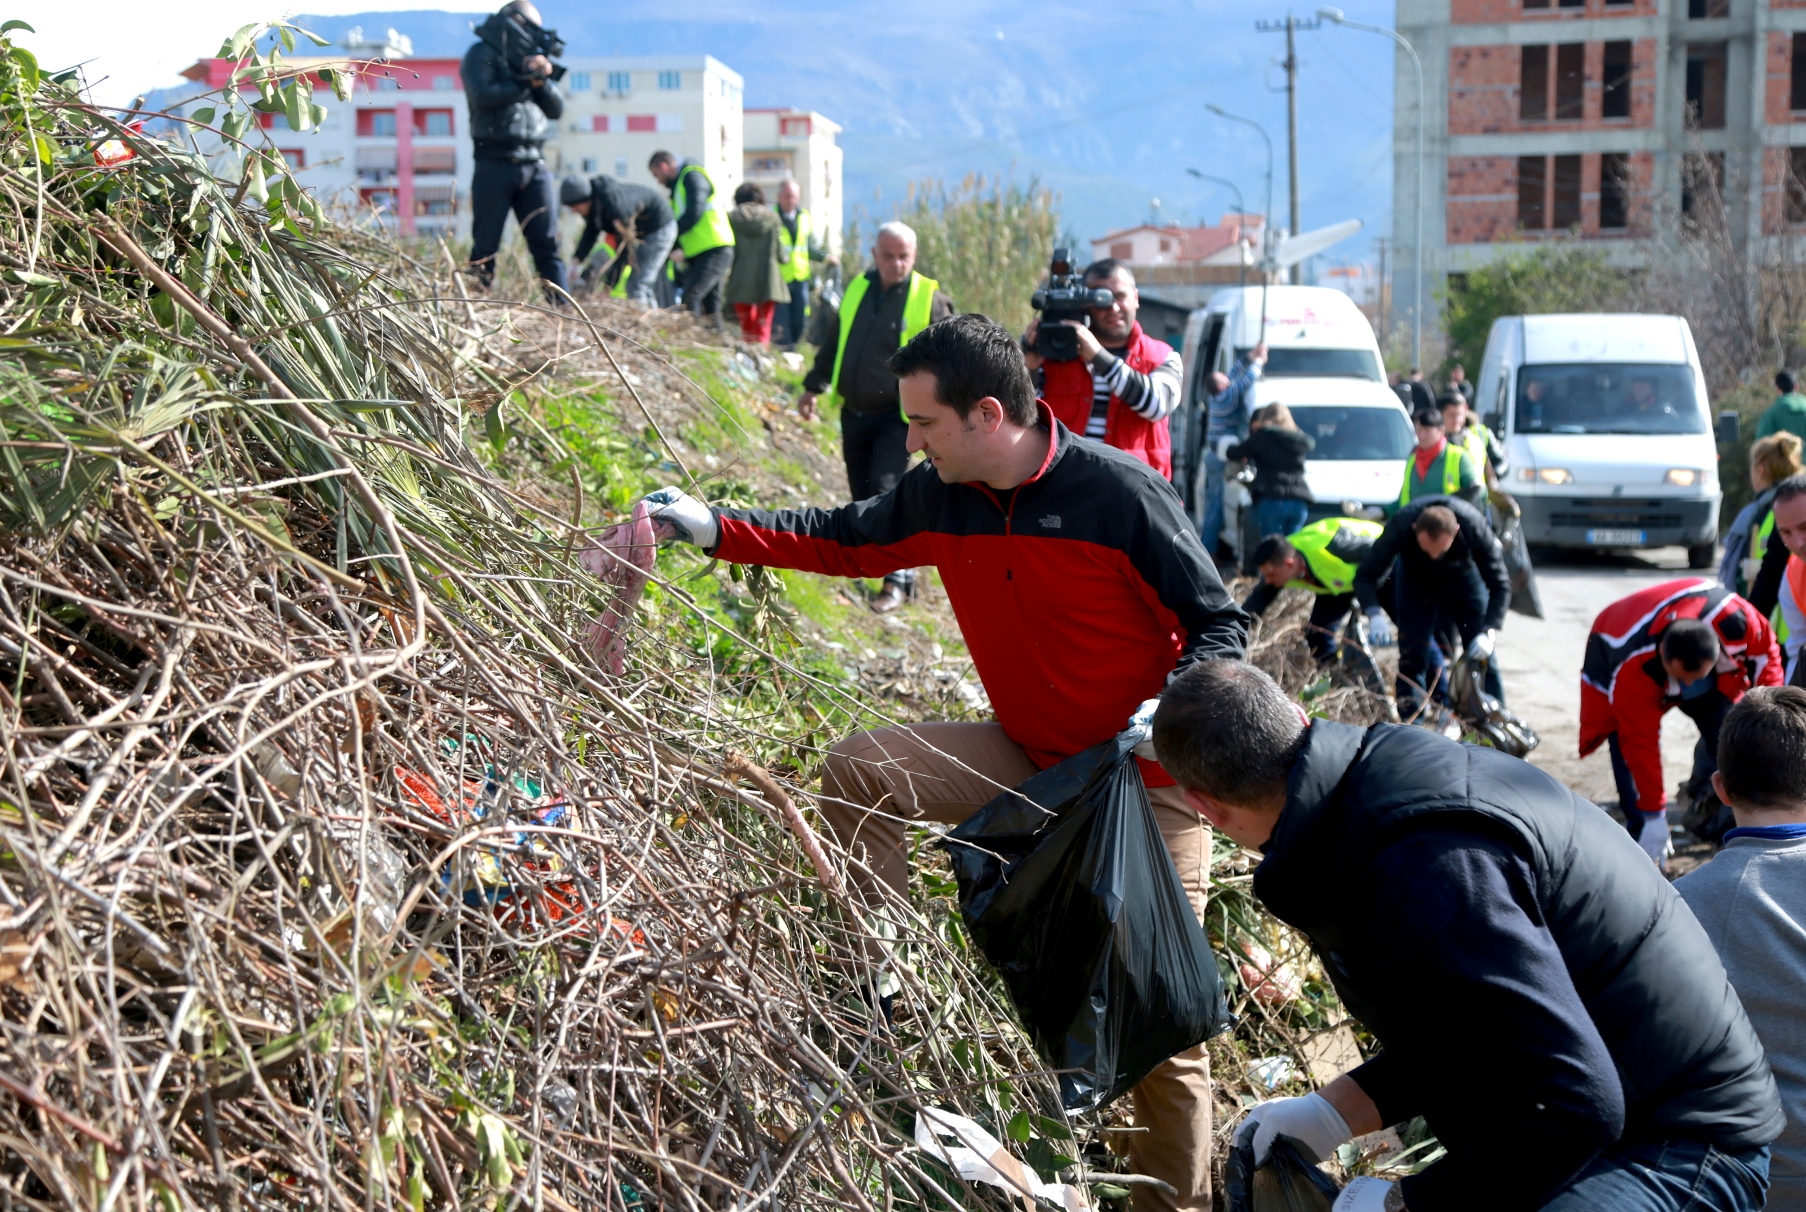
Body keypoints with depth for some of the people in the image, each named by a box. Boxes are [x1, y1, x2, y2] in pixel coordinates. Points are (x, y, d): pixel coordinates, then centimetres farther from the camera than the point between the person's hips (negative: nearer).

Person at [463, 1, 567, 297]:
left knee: (547, 245, -1)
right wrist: (525, 82, -9)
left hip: (533, 165, 5)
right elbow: (482, 96, -13)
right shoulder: (482, 55, 4)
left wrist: (542, 81, -4)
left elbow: (556, 109, 14)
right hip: (494, 164, -5)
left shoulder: (530, 59, 21)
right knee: (485, 247, -4)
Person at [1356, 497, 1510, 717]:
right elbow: (1365, 575, -30)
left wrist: (1489, 632, -41)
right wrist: (1374, 613, -48)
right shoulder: (1400, 526, -38)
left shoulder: (1474, 527, -37)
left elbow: (1499, 584, -28)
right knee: (1412, 651, -9)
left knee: (1481, 650, -6)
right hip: (1414, 575, 0)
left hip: (1463, 575, 0)